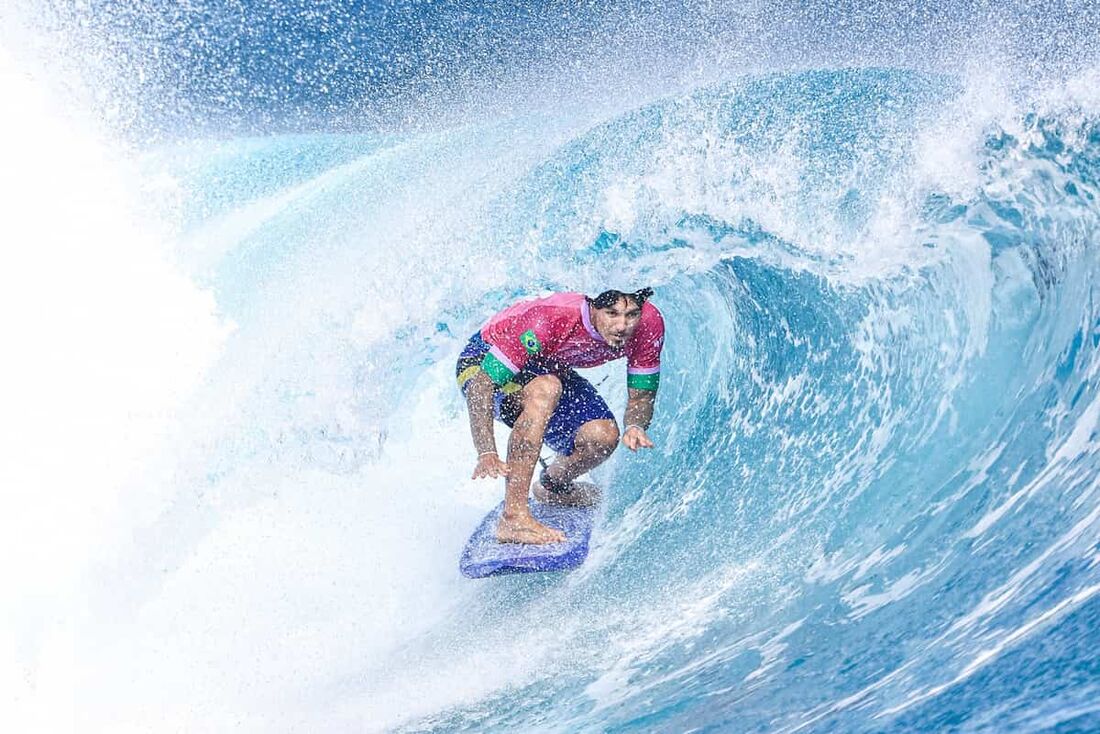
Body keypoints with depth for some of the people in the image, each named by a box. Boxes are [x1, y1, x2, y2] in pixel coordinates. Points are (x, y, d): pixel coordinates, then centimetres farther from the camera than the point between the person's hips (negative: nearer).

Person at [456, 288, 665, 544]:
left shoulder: (649, 324, -23)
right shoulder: (551, 319, -39)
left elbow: (641, 396, -12)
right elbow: (482, 383, -39)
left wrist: (634, 426, -34)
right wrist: (487, 453, -50)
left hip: (548, 367, 6)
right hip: (484, 362, -5)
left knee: (603, 437, -17)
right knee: (545, 389, -38)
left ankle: (552, 486, 17)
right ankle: (514, 517, -36)